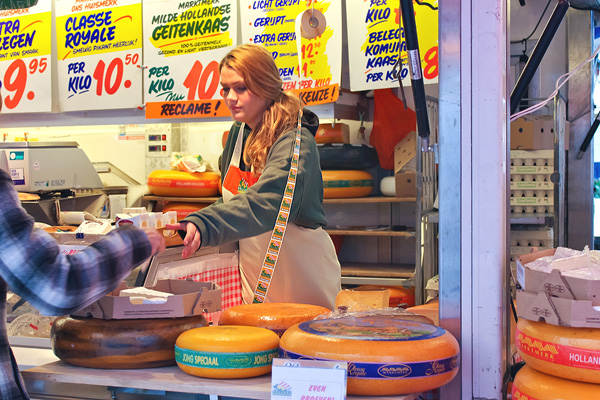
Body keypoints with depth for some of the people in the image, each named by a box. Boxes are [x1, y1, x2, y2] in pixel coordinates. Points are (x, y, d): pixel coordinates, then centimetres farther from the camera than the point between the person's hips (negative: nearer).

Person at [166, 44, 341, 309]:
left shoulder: (295, 142, -21)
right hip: (253, 273, 6)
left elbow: (265, 203, -37)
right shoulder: (238, 133, 3)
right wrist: (193, 225, 3)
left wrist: (203, 225, -50)